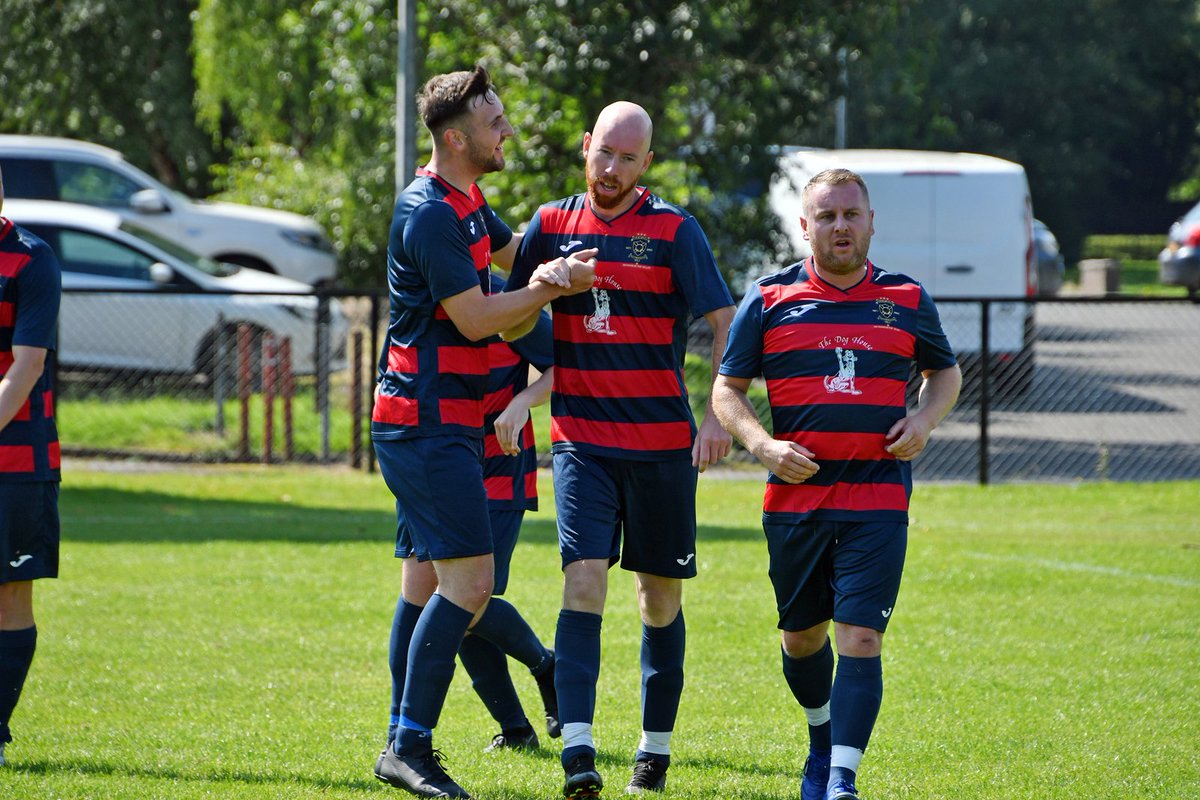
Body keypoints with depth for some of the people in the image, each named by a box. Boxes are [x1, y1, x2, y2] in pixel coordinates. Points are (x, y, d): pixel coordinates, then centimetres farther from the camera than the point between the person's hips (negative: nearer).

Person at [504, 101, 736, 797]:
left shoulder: (675, 230, -3)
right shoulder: (552, 225, 6)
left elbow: (725, 322, -7)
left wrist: (720, 414, -17)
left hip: (662, 444, -1)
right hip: (581, 439, 1)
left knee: (661, 597, 7)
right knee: (584, 582, -14)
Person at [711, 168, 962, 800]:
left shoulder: (906, 301, 7)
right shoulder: (768, 299, 3)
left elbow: (945, 370, 23)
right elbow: (727, 389, 8)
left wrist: (925, 419, 3)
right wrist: (763, 444, -9)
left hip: (877, 500, -1)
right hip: (795, 501, 1)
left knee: (860, 641, -13)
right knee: (802, 637, 13)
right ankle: (822, 738, 42)